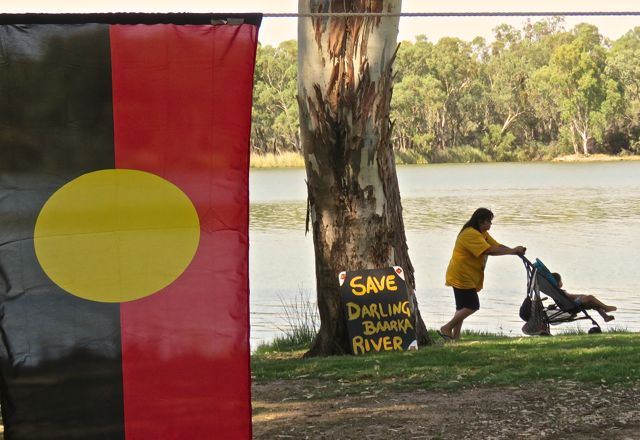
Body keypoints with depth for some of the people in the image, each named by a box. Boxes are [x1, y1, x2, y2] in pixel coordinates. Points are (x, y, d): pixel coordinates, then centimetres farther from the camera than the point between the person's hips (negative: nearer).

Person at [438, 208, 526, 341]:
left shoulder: (482, 233, 14)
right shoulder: (471, 234, -21)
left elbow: (497, 245, 8)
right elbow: (489, 250, -30)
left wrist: (515, 251, -9)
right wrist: (513, 251, -25)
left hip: (467, 277, 11)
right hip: (462, 276, -11)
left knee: (463, 307, 12)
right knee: (472, 306, -12)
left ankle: (455, 336, 15)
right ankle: (446, 329, -5)